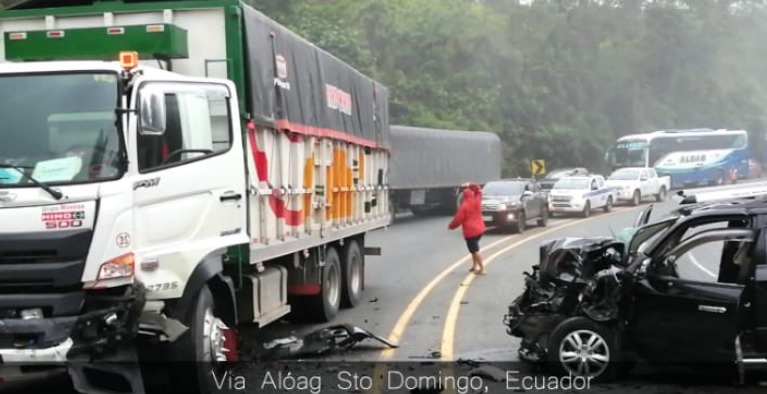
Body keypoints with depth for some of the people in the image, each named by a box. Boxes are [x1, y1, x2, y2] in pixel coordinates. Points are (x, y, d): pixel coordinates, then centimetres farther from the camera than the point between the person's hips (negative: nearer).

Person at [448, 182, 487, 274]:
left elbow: (458, 219, -12)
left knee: (474, 250, -4)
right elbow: (479, 190, 21)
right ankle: (475, 266, 23)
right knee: (474, 249, 23)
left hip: (470, 231, -8)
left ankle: (482, 269, -8)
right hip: (480, 229, 8)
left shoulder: (464, 206, -15)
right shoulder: (477, 201, 3)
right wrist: (470, 186, 15)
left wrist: (451, 226, 4)